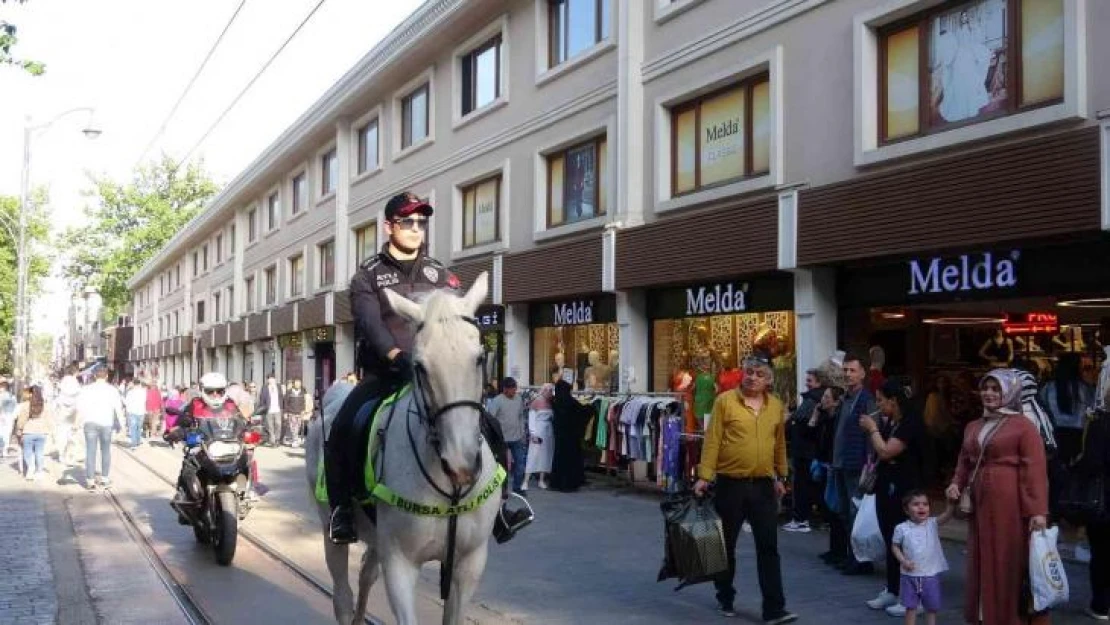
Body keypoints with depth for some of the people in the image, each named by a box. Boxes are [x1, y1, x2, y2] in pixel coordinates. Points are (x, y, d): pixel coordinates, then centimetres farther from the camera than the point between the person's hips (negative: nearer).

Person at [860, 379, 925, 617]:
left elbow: (886, 451, -23)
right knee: (890, 542, 14)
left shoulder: (911, 423, -16)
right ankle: (892, 591, 23)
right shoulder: (888, 423, 11)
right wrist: (871, 429, 5)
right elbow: (877, 453, 17)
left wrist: (873, 428, -11)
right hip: (886, 488, 9)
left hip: (903, 491, -9)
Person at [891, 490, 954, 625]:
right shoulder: (902, 528, -7)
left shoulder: (933, 524, -6)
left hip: (931, 575, 1)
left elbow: (947, 515, -21)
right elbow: (895, 546, 3)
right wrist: (903, 561, -12)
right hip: (910, 575, -1)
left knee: (932, 607, 12)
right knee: (911, 606, 10)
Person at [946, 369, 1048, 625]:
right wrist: (956, 483, 1)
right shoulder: (973, 427, 14)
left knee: (1011, 566, 0)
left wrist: (1037, 511, -19)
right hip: (980, 503, 7)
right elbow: (965, 462, 22)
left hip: (1010, 504, -6)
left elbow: (1034, 470, -12)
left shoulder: (1023, 426, -6)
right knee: (983, 565, 12)